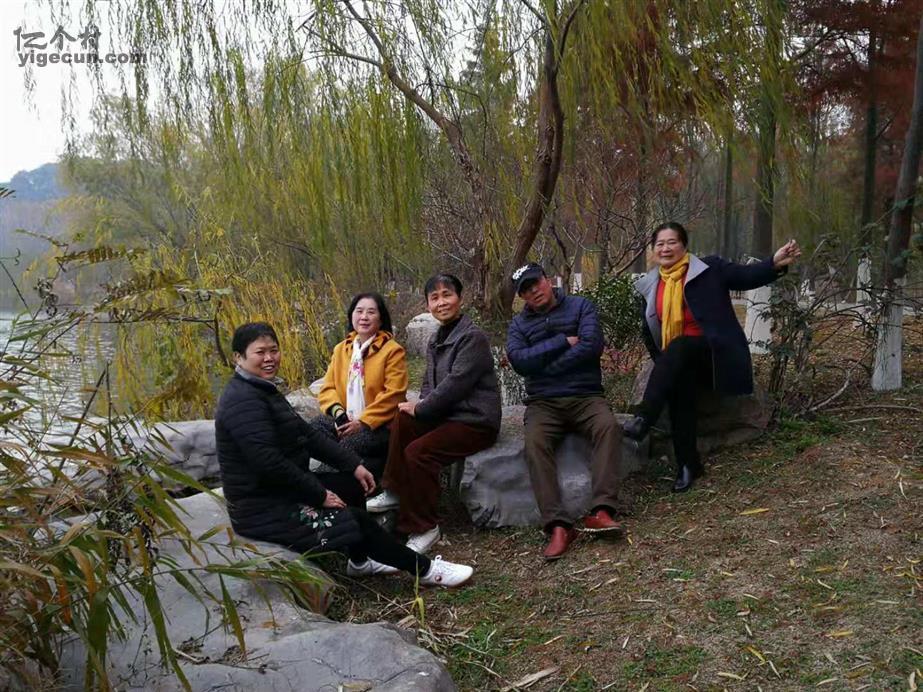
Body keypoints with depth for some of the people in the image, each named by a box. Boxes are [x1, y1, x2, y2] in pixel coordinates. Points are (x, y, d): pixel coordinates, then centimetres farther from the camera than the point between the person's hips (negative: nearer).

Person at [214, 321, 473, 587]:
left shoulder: (262, 390, 11)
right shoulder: (242, 400, -21)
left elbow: (306, 434, 10)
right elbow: (269, 462, -29)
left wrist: (353, 464, 3)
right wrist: (320, 495, -20)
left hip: (282, 490, 10)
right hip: (265, 511, -10)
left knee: (354, 485, 15)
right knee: (355, 521, -10)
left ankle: (359, 561, 28)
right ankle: (424, 569, 5)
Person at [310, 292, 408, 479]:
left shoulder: (393, 350, -6)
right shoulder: (340, 349, 12)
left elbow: (392, 394, -14)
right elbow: (328, 388, 8)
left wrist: (363, 422, -19)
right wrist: (338, 412, -12)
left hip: (379, 425, -5)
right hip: (345, 421, 5)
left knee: (347, 447, -30)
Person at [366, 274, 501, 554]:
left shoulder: (473, 337, -14)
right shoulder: (435, 340, 14)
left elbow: (456, 383, -22)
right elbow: (429, 383, 18)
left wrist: (421, 409, -14)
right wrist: (422, 404, -4)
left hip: (476, 421, -8)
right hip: (448, 414, 8)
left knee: (418, 451, -23)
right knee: (402, 420, -12)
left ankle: (425, 528, -9)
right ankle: (395, 492, 0)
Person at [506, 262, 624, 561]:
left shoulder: (580, 306, 8)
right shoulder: (519, 324, 14)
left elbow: (591, 346, -10)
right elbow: (518, 360, -6)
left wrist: (541, 366, -7)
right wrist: (563, 341, -7)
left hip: (586, 396, 0)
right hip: (543, 403, 1)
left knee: (609, 426, -32)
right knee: (535, 442, -30)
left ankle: (600, 511, -36)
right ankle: (558, 525, -36)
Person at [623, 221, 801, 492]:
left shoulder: (708, 268, 0)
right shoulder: (650, 285, 13)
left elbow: (745, 276, -10)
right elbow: (650, 331, 20)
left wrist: (775, 264, -30)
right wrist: (662, 365, 9)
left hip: (713, 351, -3)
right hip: (678, 364, 4)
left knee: (677, 348, -34)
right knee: (678, 385, -30)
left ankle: (643, 419, -42)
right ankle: (688, 464, -24)